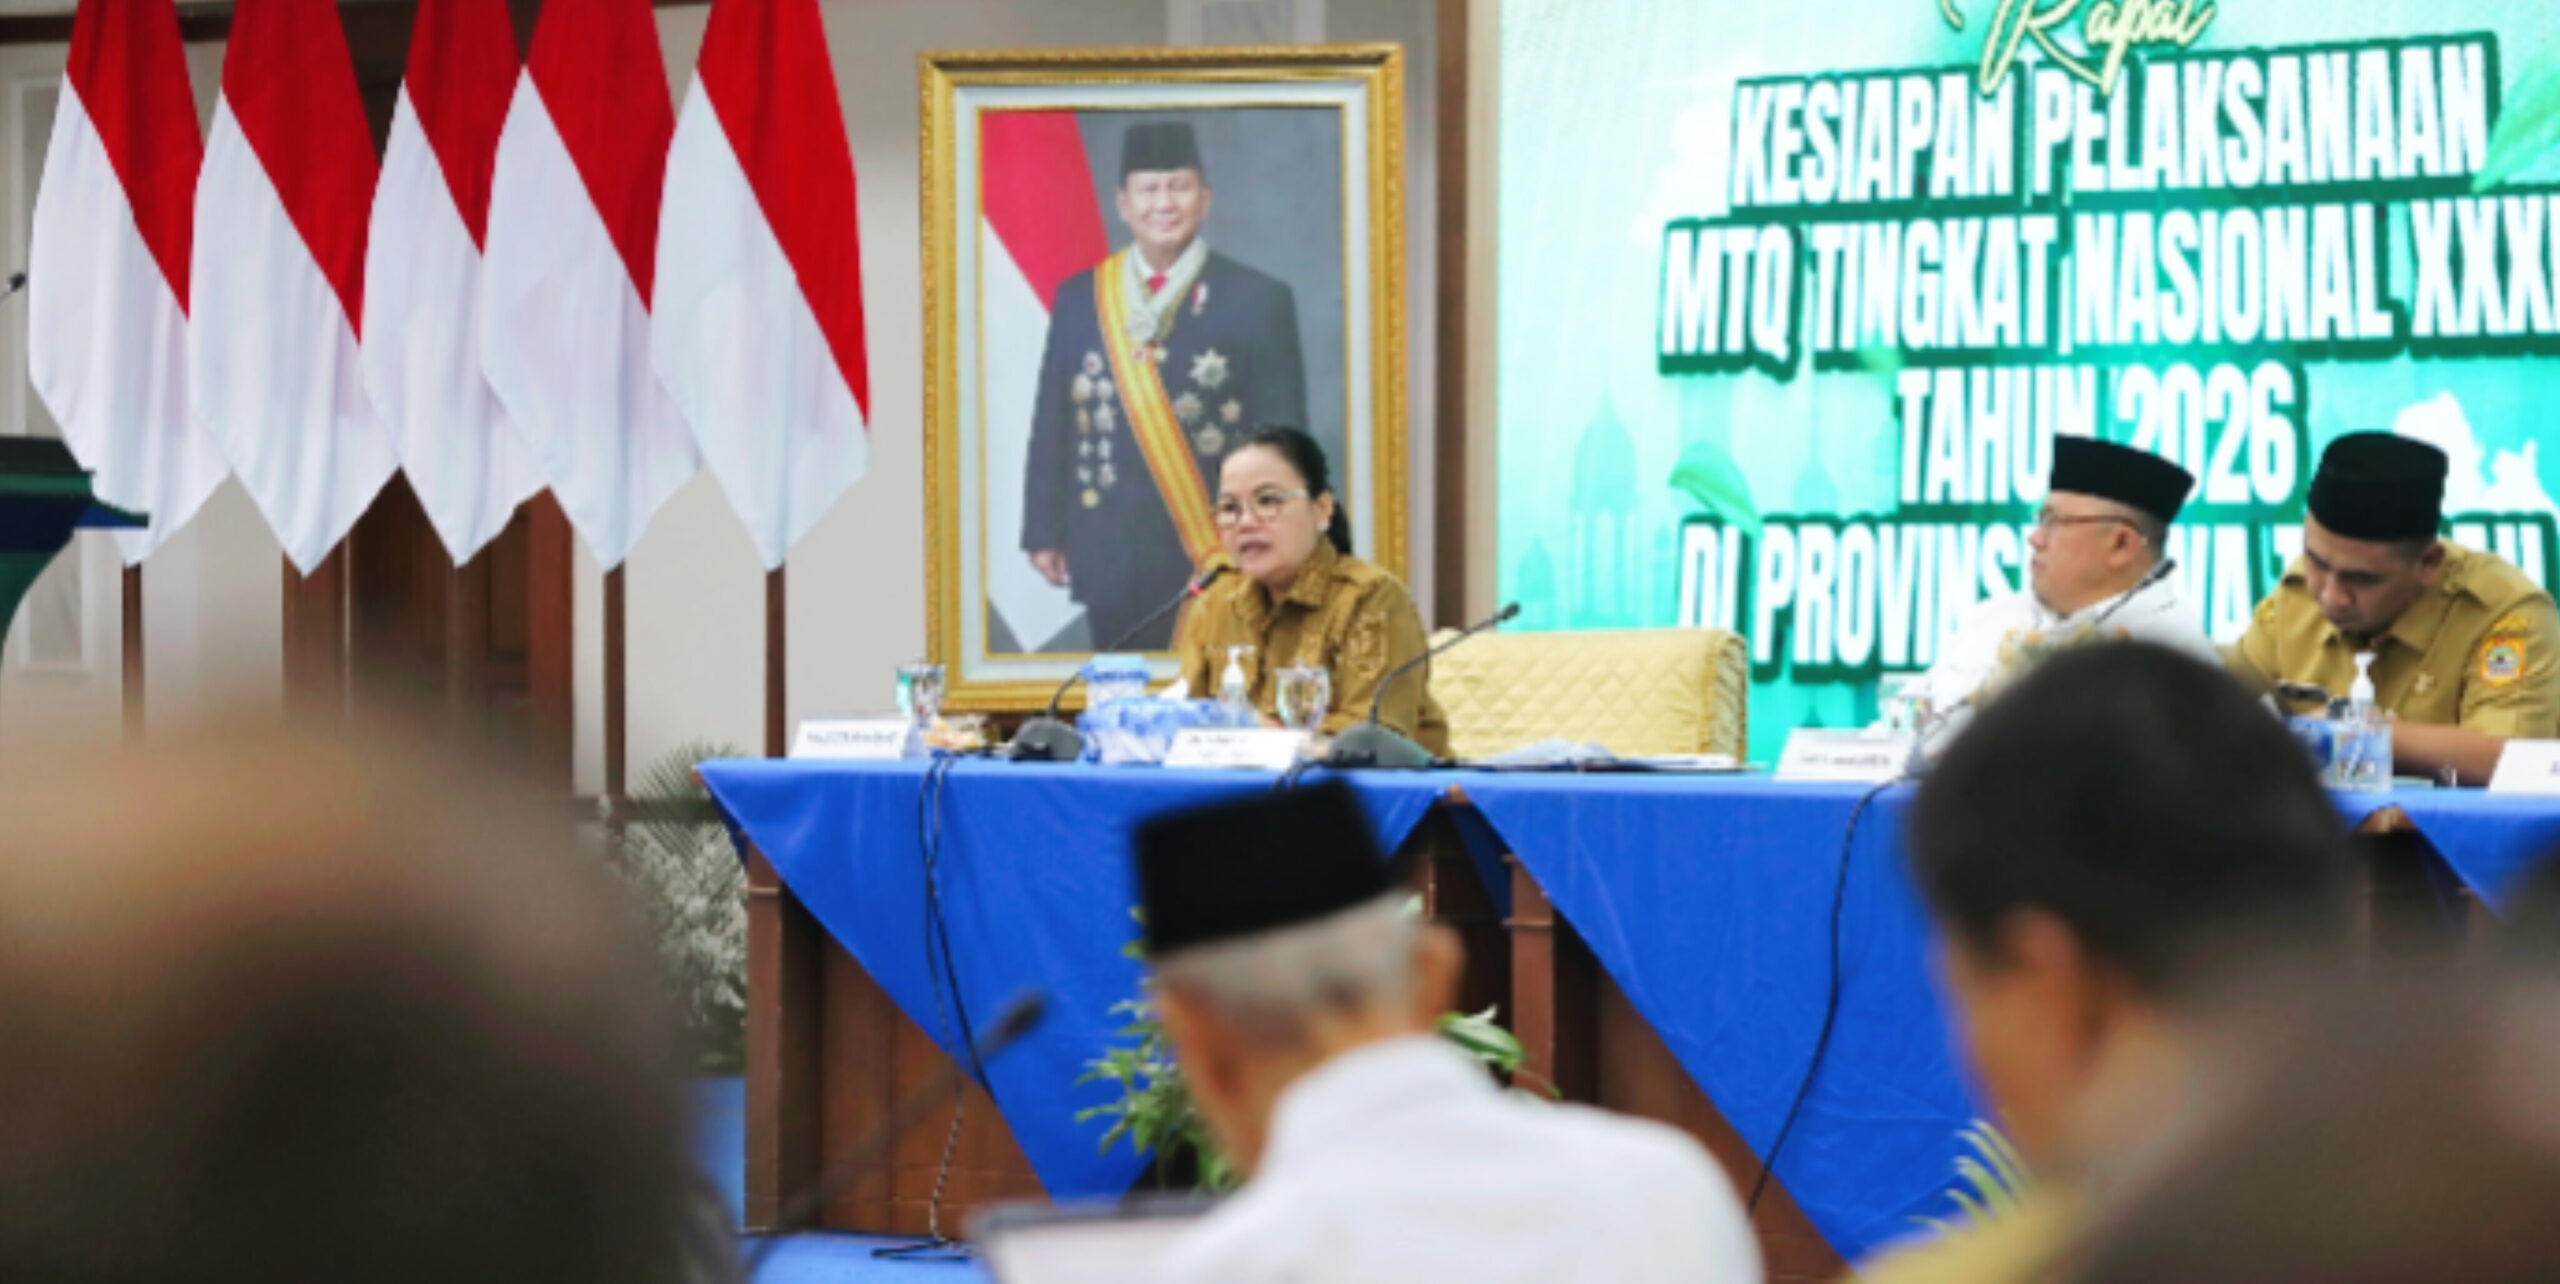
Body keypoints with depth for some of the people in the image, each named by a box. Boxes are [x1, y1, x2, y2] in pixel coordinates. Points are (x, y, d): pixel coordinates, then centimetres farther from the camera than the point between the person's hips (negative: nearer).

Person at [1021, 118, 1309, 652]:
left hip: (1220, 559, -2)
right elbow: (1052, 424, 10)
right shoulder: (1079, 298, 9)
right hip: (1113, 562, 2)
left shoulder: (1258, 301, 0)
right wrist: (1045, 533, 4)